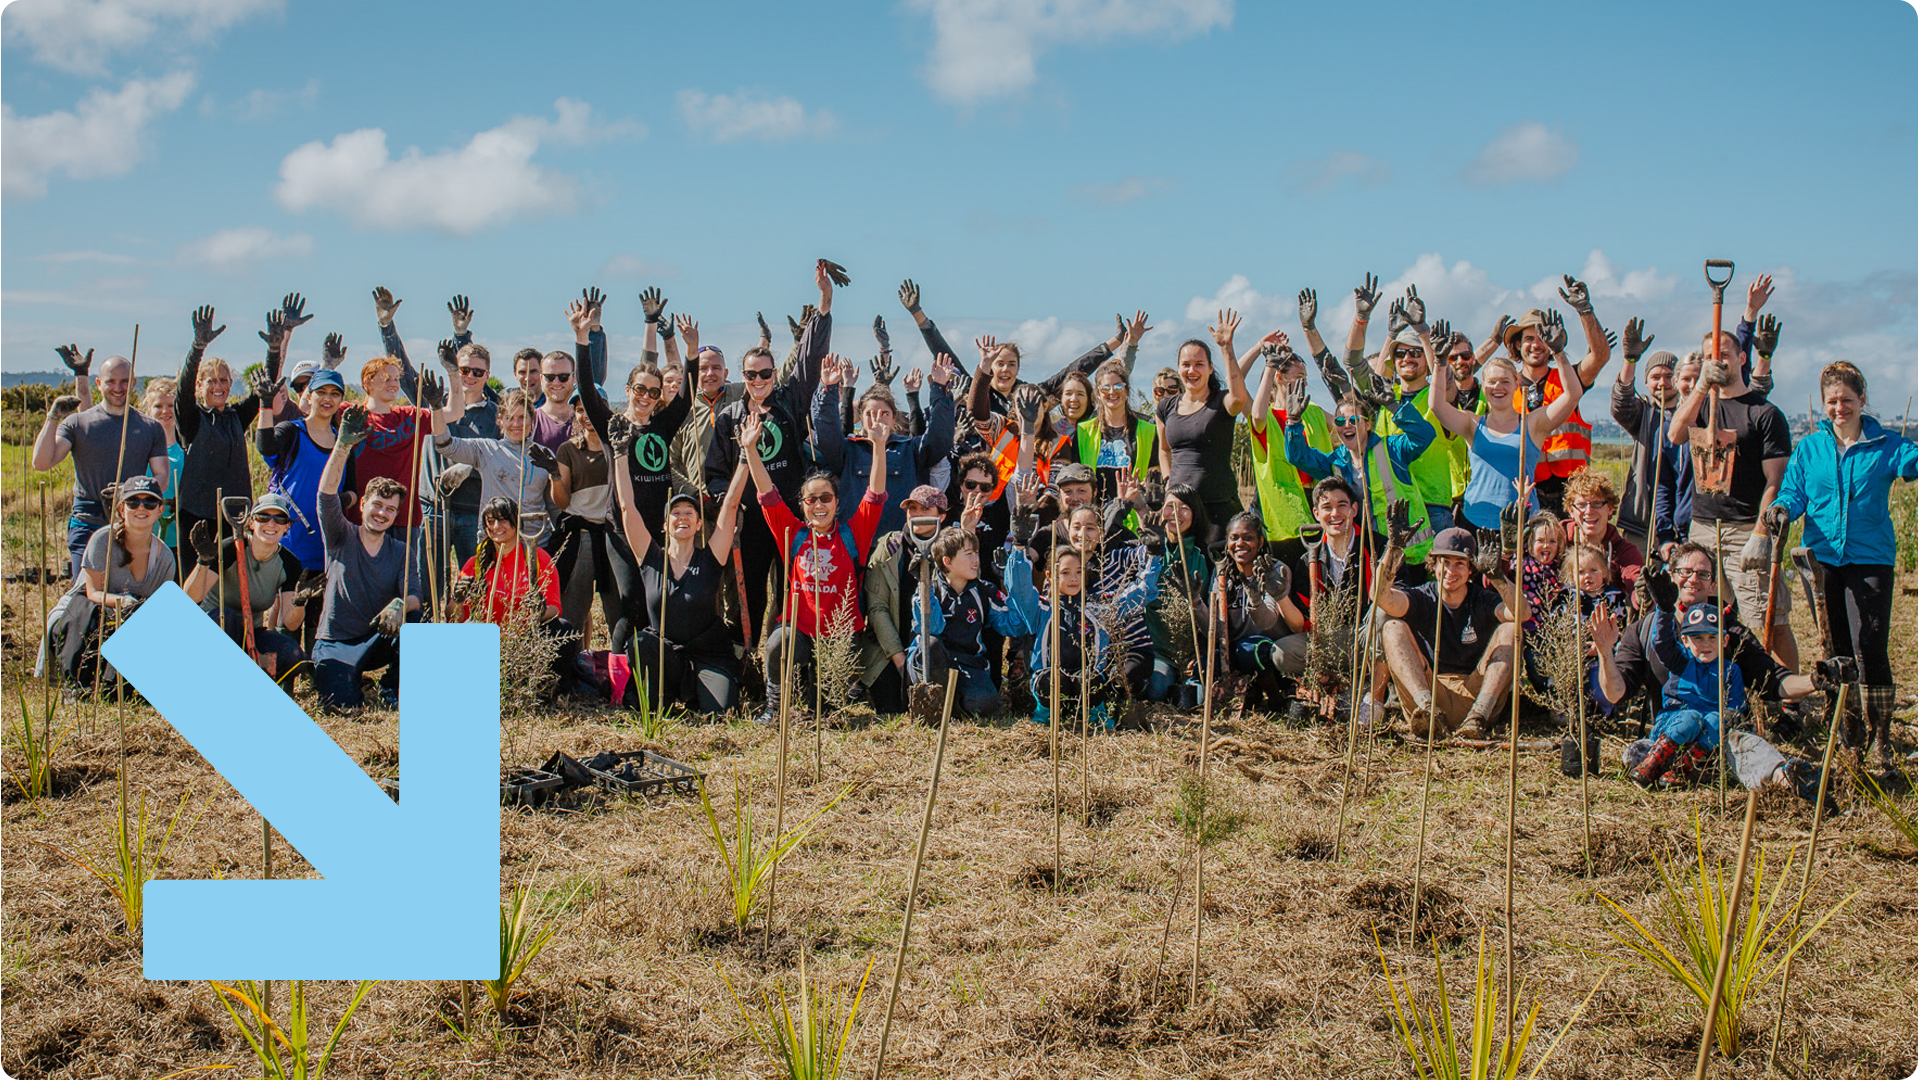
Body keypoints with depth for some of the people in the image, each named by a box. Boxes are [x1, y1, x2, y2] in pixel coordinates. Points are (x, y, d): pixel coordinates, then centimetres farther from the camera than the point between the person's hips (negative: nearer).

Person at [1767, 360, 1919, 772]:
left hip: (1870, 558, -3)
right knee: (1836, 652, 10)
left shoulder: (1885, 446, 3)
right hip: (1823, 557, 3)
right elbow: (1792, 490, 4)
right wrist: (1782, 509, -17)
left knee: (1870, 649, -10)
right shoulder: (1808, 448, 9)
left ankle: (1881, 742, -4)